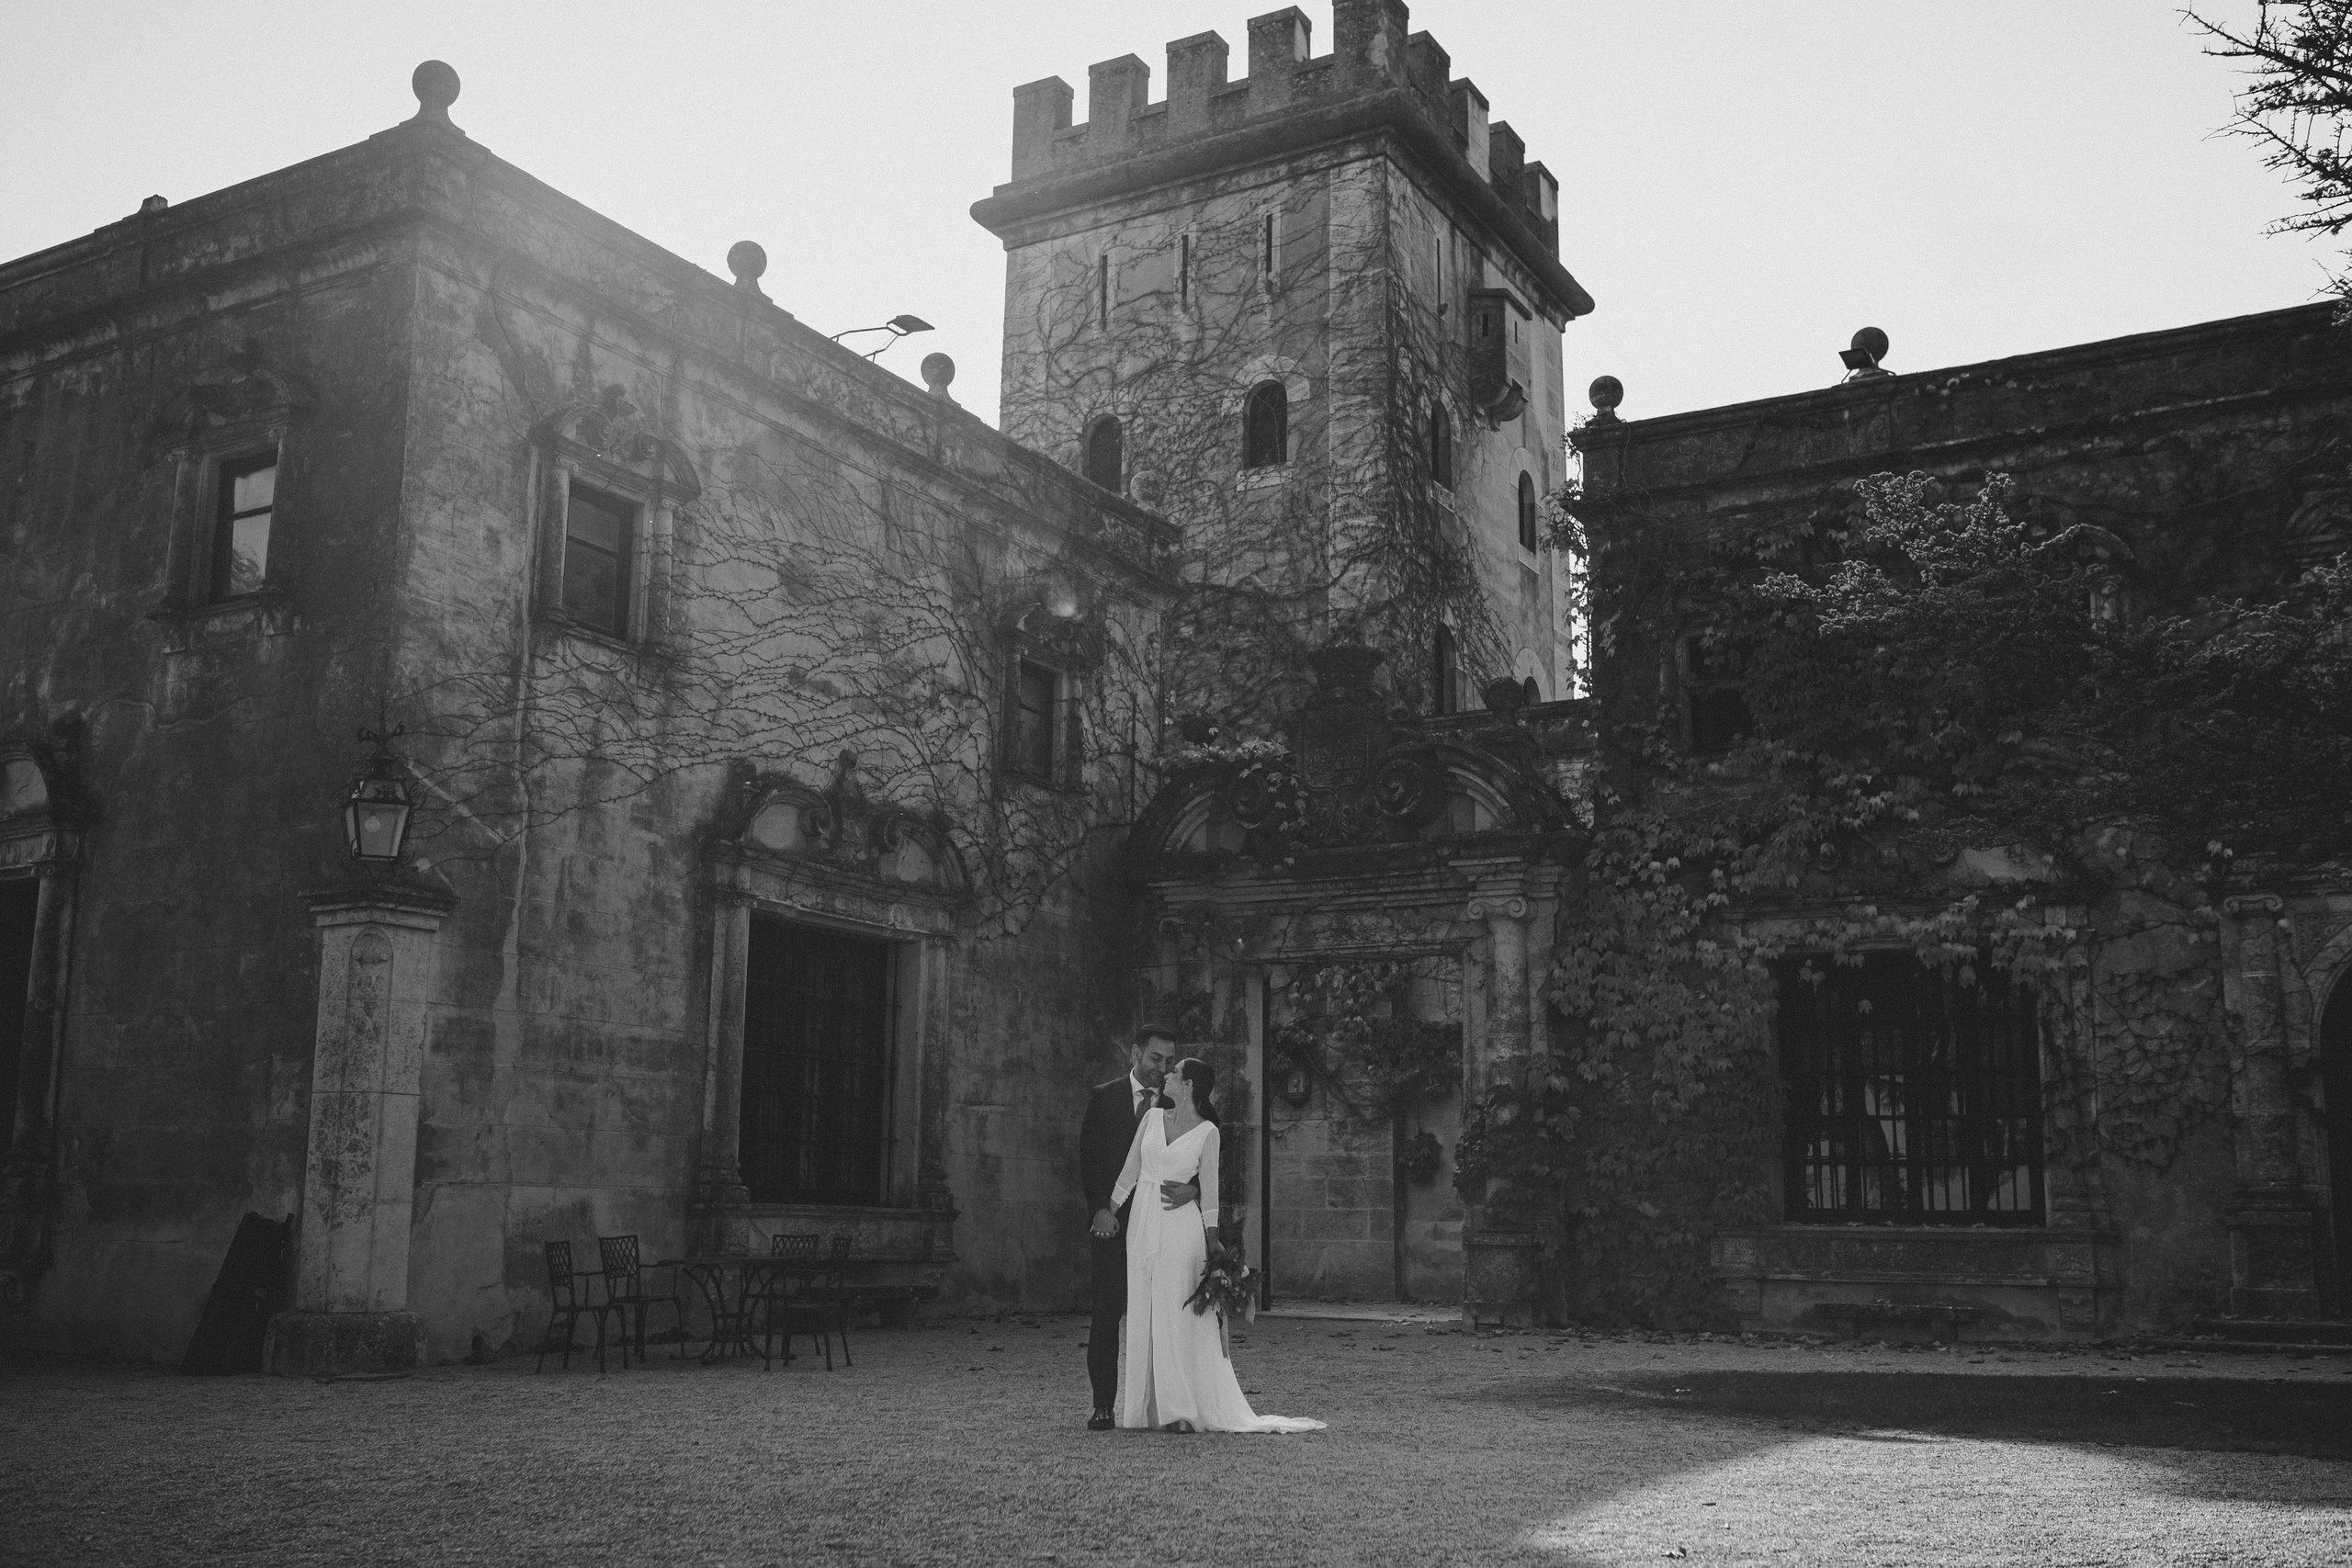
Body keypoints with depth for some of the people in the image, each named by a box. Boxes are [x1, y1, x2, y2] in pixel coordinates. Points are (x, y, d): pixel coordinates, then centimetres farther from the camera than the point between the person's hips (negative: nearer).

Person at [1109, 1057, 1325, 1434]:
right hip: (1143, 1225, 4)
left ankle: (1181, 1409, -3)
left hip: (1182, 1227, -4)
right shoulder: (1152, 1117, 8)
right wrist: (1108, 1212, 12)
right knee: (1142, 1314, 5)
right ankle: (1147, 1408, 10)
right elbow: (1130, 1169, 12)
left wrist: (1212, 1237, -5)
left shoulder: (1207, 1132, -2)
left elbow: (1209, 1187, -1)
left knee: (1177, 1314, -6)